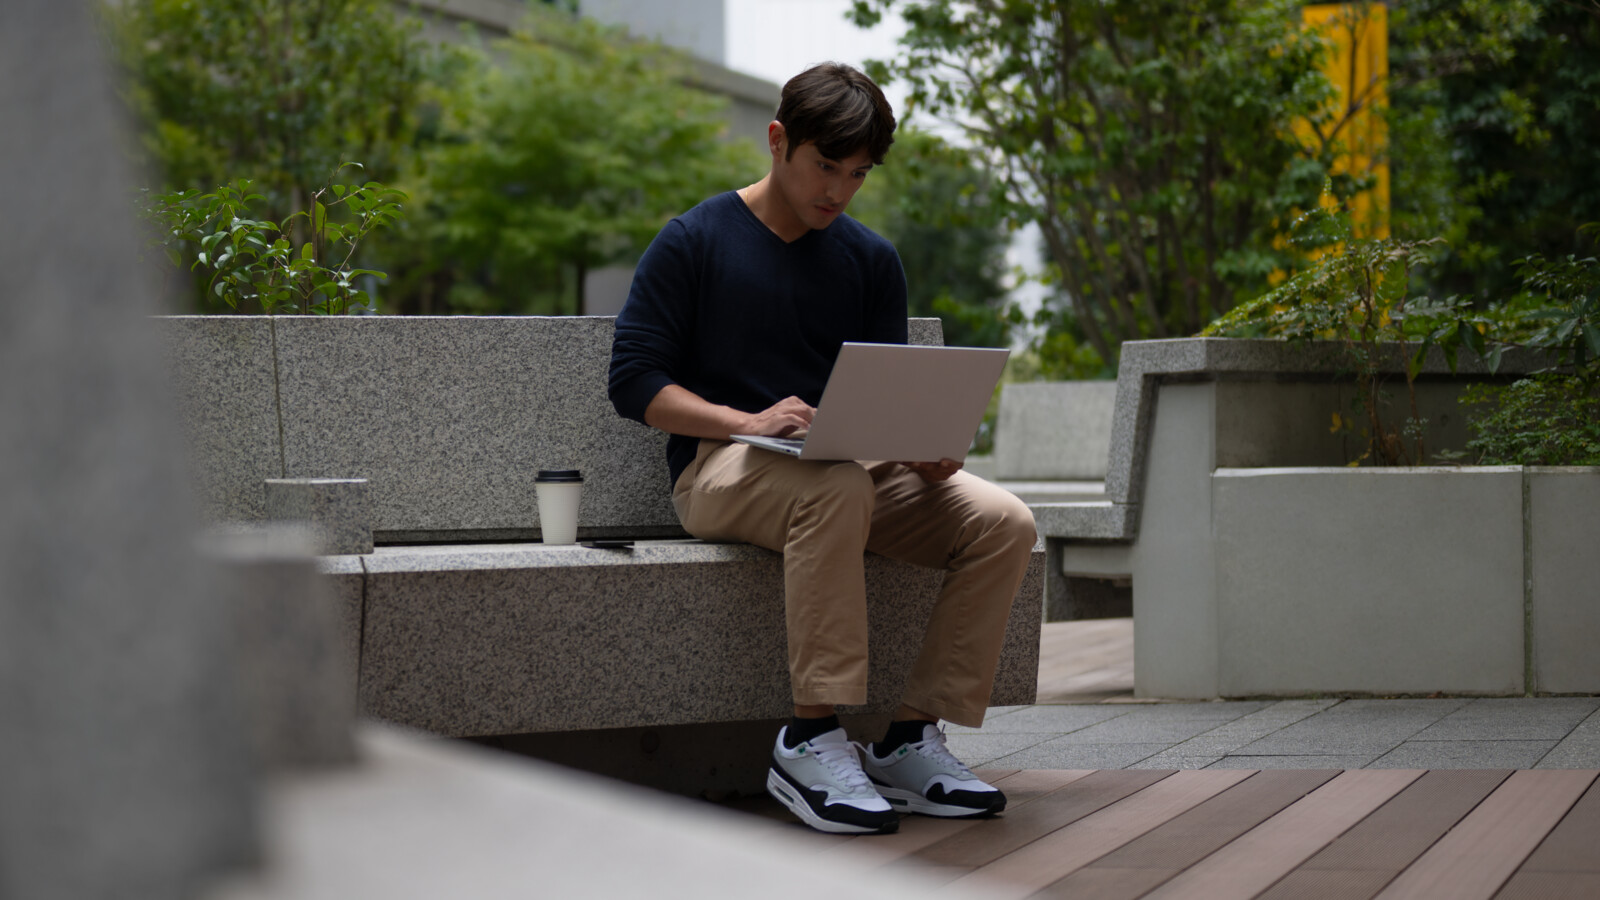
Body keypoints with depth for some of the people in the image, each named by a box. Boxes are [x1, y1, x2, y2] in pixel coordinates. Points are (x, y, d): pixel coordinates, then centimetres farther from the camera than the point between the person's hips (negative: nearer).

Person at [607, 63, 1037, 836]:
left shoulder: (871, 260, 16)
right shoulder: (694, 242, 2)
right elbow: (634, 380, -4)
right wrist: (749, 421, -20)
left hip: (850, 471, 5)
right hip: (718, 468, -5)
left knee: (1003, 521, -19)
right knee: (837, 489, -40)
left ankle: (910, 740, -16)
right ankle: (811, 740, -35)